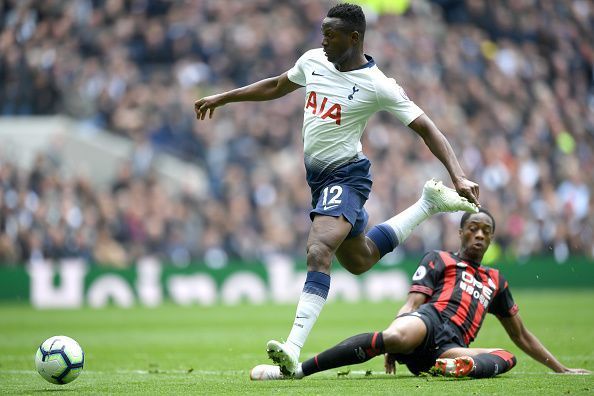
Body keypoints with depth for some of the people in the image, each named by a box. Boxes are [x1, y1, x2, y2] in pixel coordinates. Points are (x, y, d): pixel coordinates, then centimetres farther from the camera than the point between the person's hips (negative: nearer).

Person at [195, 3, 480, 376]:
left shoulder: (378, 86, -17)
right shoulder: (313, 61, 2)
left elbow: (427, 128, -15)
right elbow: (276, 86, 21)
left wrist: (459, 176, -25)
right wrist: (222, 98, 24)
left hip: (347, 175, -8)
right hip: (318, 175, 8)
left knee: (318, 251, -28)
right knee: (360, 260, 22)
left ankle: (293, 350, -37)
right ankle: (429, 203, 40)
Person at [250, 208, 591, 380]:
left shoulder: (496, 281, 34)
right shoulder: (439, 260, 20)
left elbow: (521, 335, 41)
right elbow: (413, 302, 5)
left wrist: (562, 369, 38)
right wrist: (393, 348, -15)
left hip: (450, 347, 4)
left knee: (507, 357, -26)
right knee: (393, 338, -41)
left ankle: (464, 368, -56)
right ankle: (296, 369, -47)